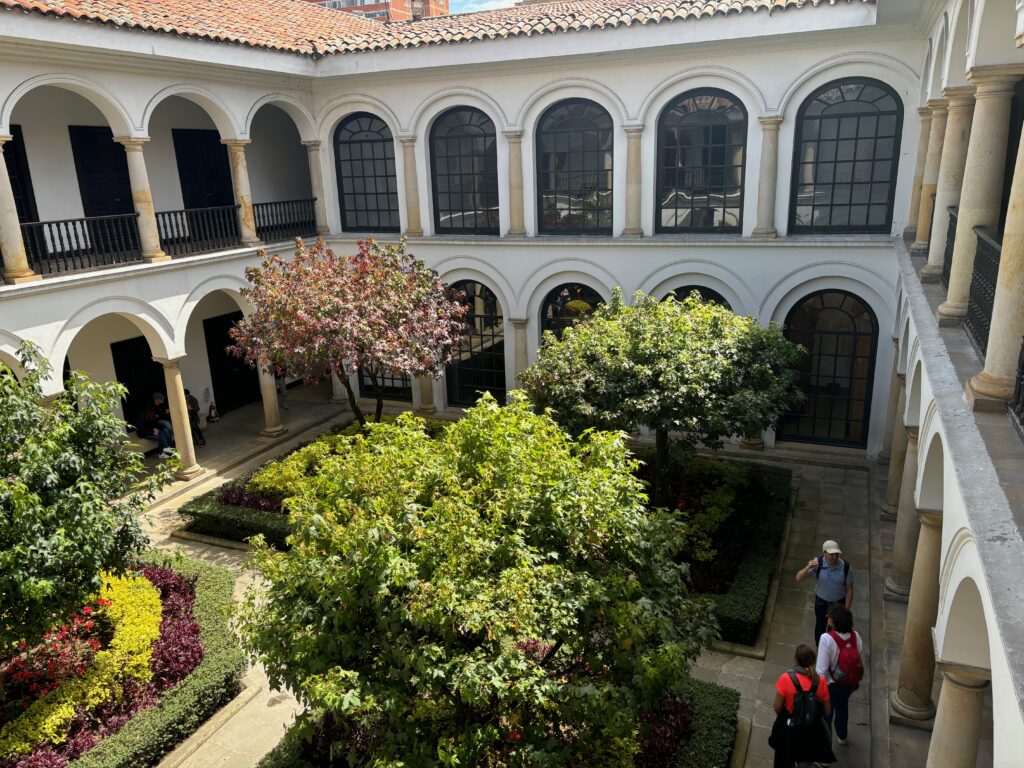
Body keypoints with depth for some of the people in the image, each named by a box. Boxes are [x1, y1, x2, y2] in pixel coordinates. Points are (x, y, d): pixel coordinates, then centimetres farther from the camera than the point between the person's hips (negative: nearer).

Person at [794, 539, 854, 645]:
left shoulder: (846, 567, -26)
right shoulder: (818, 563, -26)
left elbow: (849, 590, -13)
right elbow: (799, 578, -28)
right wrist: (808, 567, -48)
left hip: (839, 603, -1)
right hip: (821, 602, 1)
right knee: (820, 628, 19)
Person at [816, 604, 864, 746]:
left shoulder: (827, 639, -33)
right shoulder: (856, 636, -18)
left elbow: (822, 669, -26)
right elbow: (859, 659, -3)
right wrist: (857, 681, 14)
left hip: (831, 684, -5)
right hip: (850, 683, 5)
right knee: (842, 707, 32)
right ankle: (842, 736, 55)